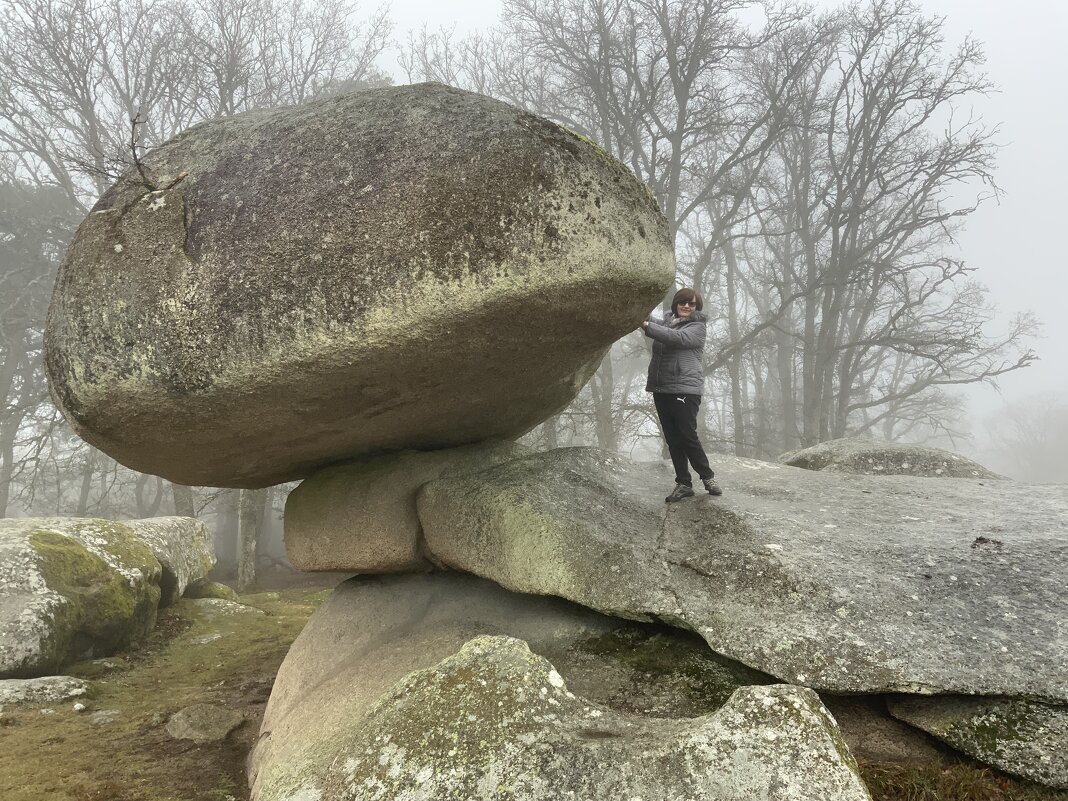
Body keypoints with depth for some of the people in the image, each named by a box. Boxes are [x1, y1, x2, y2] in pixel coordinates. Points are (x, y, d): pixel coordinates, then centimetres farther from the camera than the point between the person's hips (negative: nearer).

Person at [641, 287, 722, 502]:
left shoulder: (697, 327, -2)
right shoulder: (667, 321, 19)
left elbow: (676, 337, -19)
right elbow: (653, 322, 4)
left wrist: (646, 325, -25)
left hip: (685, 389, -6)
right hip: (661, 389, 6)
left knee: (687, 436, -8)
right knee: (672, 439, 7)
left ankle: (708, 477, 9)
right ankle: (684, 484, 13)